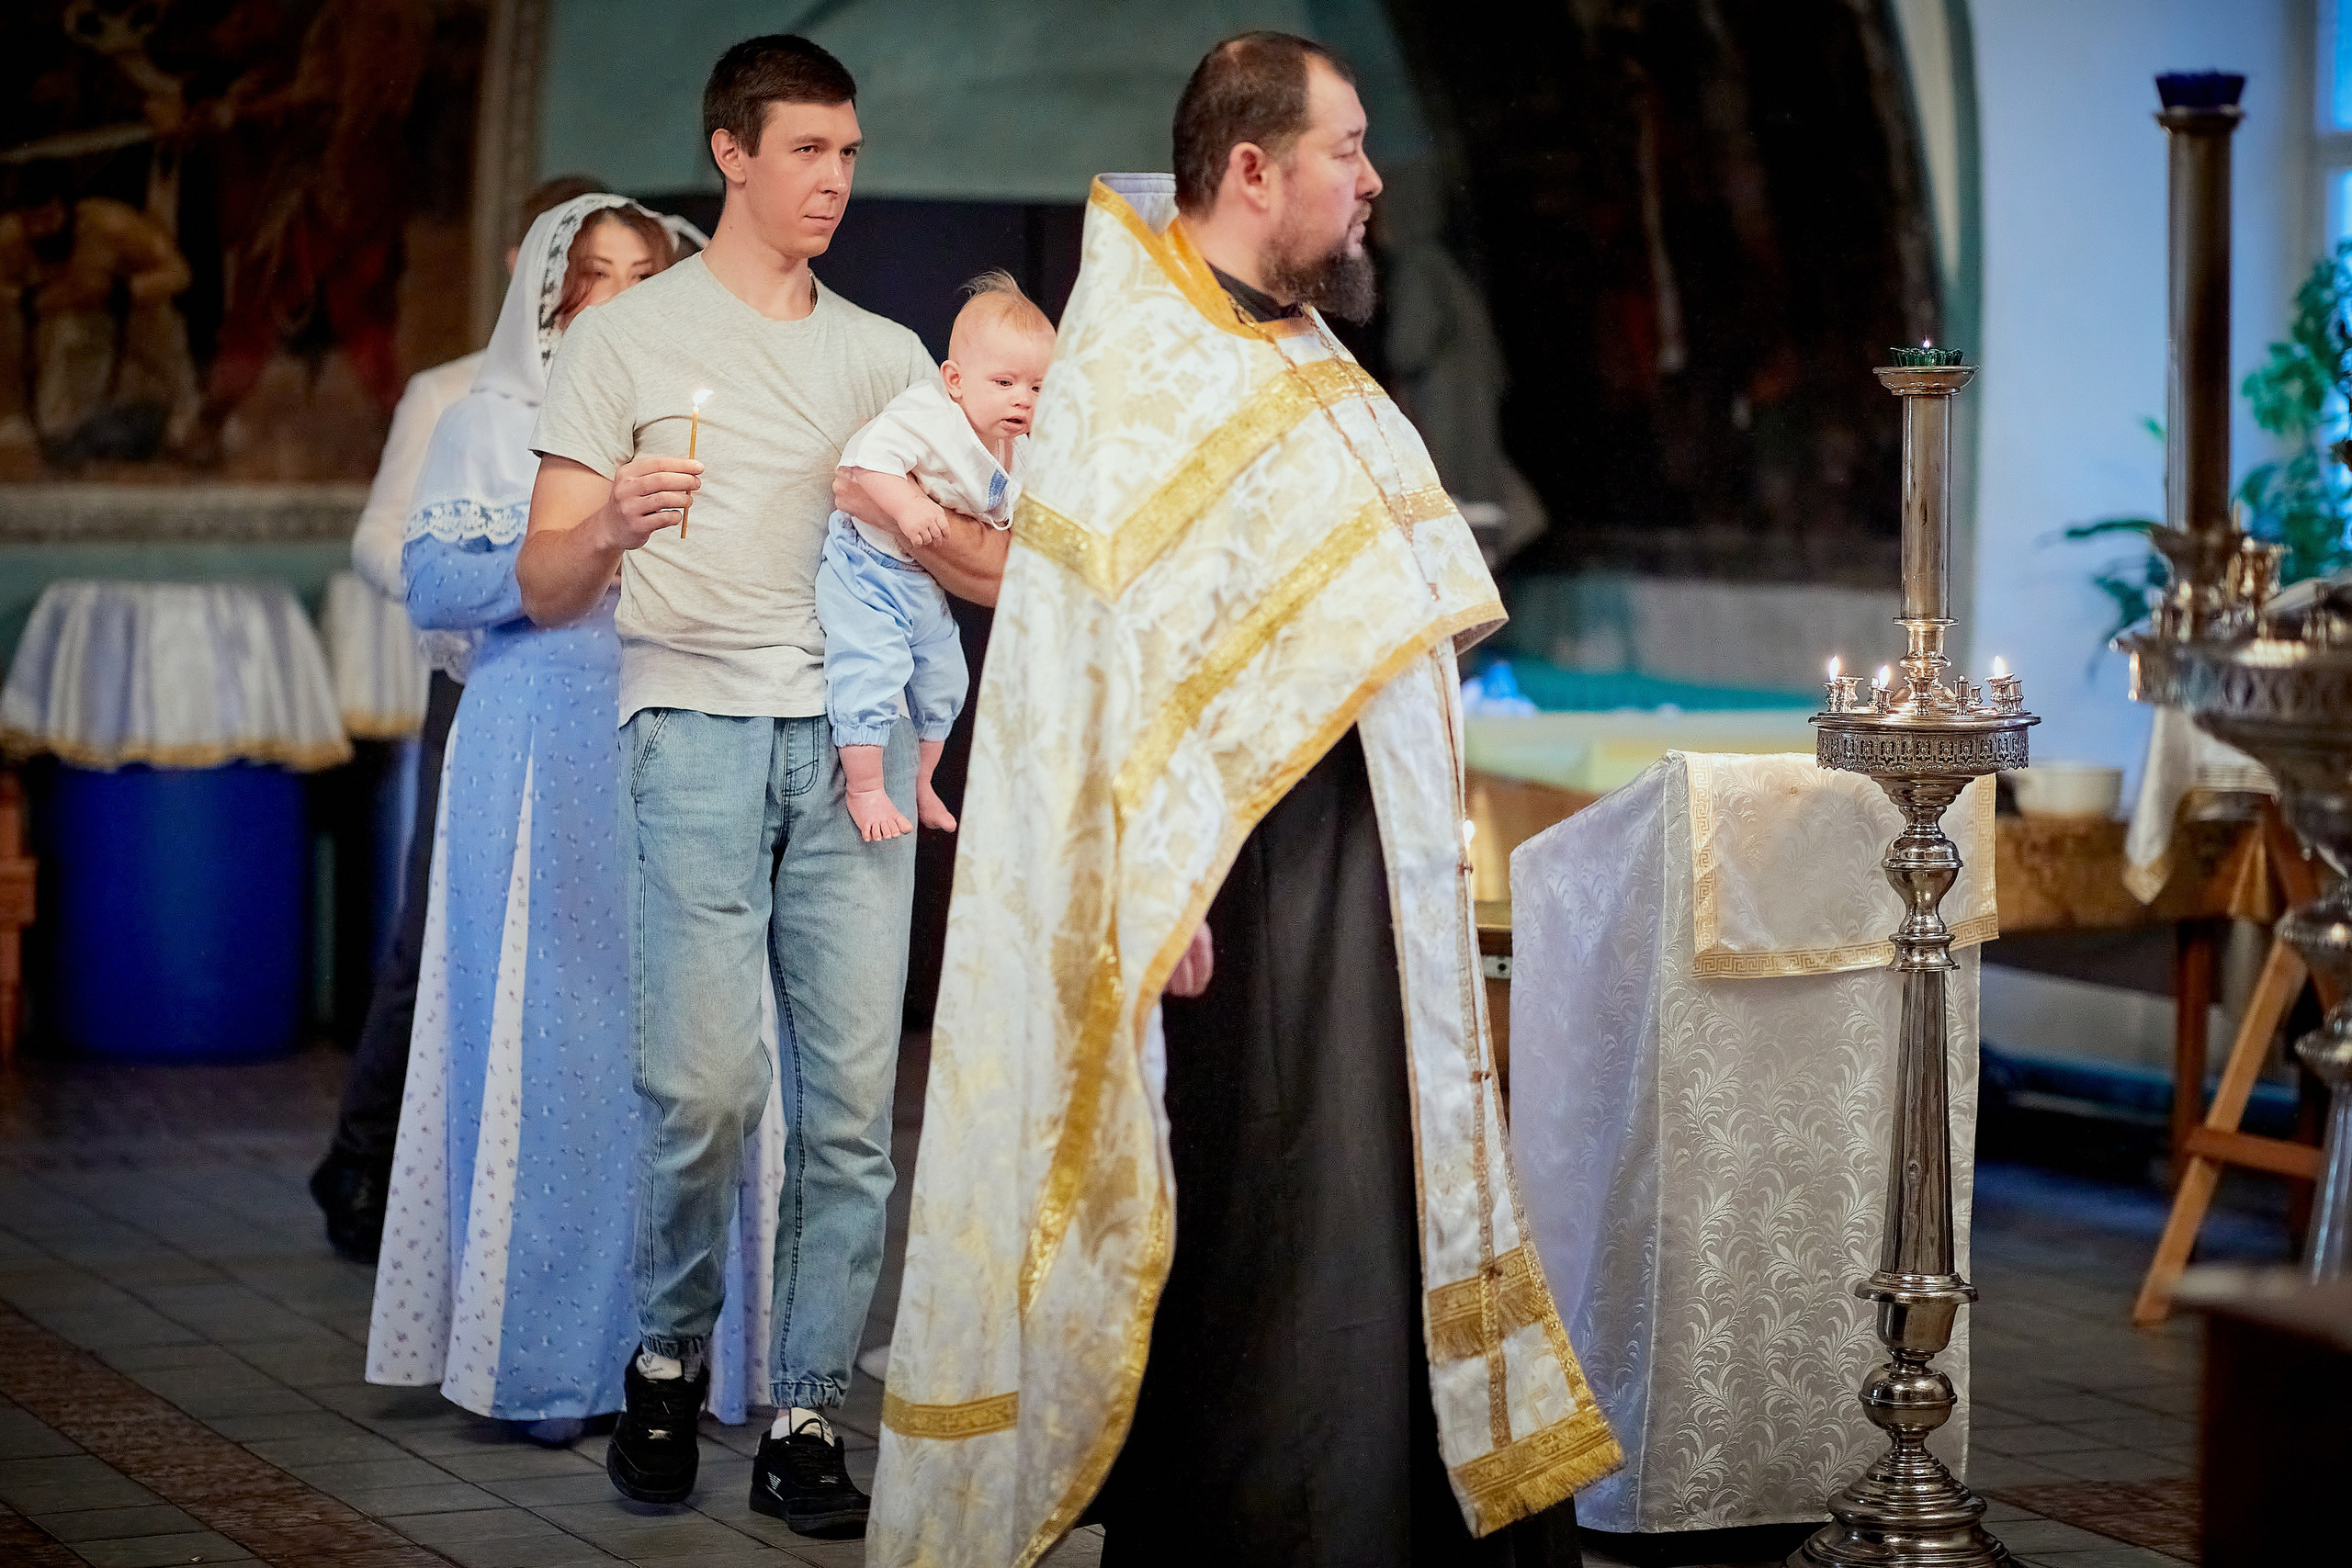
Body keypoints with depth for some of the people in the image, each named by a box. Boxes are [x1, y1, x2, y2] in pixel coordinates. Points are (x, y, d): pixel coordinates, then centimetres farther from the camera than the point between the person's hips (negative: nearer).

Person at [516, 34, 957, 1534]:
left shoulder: (888, 355, 19)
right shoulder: (631, 337, 8)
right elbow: (544, 586, 2)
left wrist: (983, 477, 1)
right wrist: (612, 527, -17)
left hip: (855, 735, 3)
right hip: (697, 726, -3)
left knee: (854, 1090, -3)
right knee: (708, 1079, -14)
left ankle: (809, 1414, 3)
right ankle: (670, 1359, 9)